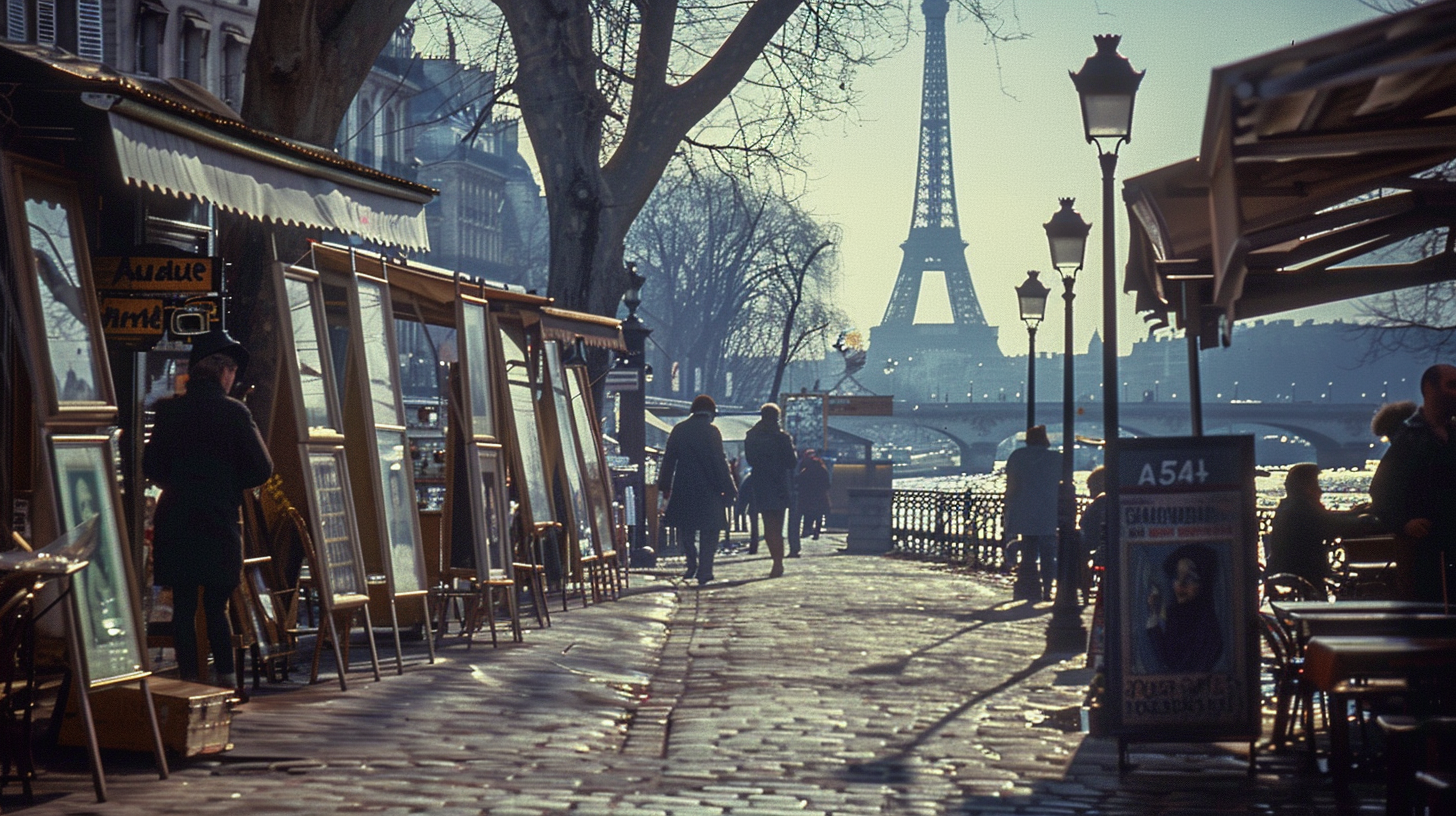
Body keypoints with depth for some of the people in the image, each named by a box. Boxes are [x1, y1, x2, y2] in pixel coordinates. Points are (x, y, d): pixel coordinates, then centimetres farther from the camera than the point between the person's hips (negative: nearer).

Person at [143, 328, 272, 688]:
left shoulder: (168, 410, 1)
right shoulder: (233, 412, -8)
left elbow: (150, 466, 6)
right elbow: (262, 469, -7)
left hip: (175, 521, 2)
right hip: (219, 523, -2)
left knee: (183, 605, 7)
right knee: (216, 606, 6)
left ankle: (189, 679, 6)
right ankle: (227, 680, 1)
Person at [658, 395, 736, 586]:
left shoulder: (679, 430, 3)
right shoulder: (711, 432, -9)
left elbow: (668, 460, 6)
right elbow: (720, 462, -10)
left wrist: (664, 486, 13)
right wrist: (728, 489, -5)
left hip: (683, 490, 3)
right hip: (708, 491, -3)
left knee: (685, 530, 16)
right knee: (708, 533, 4)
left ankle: (692, 565, 11)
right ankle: (704, 572, 1)